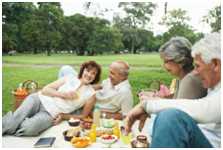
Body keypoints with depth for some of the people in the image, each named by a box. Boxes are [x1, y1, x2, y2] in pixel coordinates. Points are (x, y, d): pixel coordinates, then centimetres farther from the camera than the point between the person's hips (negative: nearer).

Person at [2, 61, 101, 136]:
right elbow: (45, 89, 5)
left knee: (30, 129, -30)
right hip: (39, 99, 1)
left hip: (51, 114, 0)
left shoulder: (91, 93, 5)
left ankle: (4, 129, -7)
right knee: (15, 120, -29)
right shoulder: (70, 78, 8)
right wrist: (63, 94, -10)